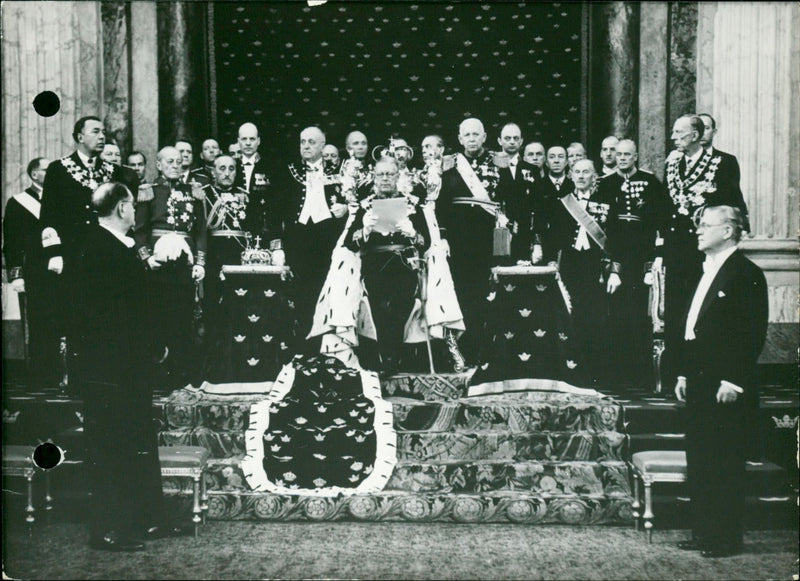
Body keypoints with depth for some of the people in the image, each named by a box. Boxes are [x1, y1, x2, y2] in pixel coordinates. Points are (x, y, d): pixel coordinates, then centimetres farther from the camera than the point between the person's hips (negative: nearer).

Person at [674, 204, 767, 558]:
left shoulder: (747, 275, -10)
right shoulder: (705, 272, 17)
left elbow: (754, 335, -15)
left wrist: (733, 382, -18)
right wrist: (684, 373, 15)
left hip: (726, 388, -9)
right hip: (699, 384, 9)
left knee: (725, 465, -1)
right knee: (698, 462, 12)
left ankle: (726, 539, 8)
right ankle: (703, 533, 21)